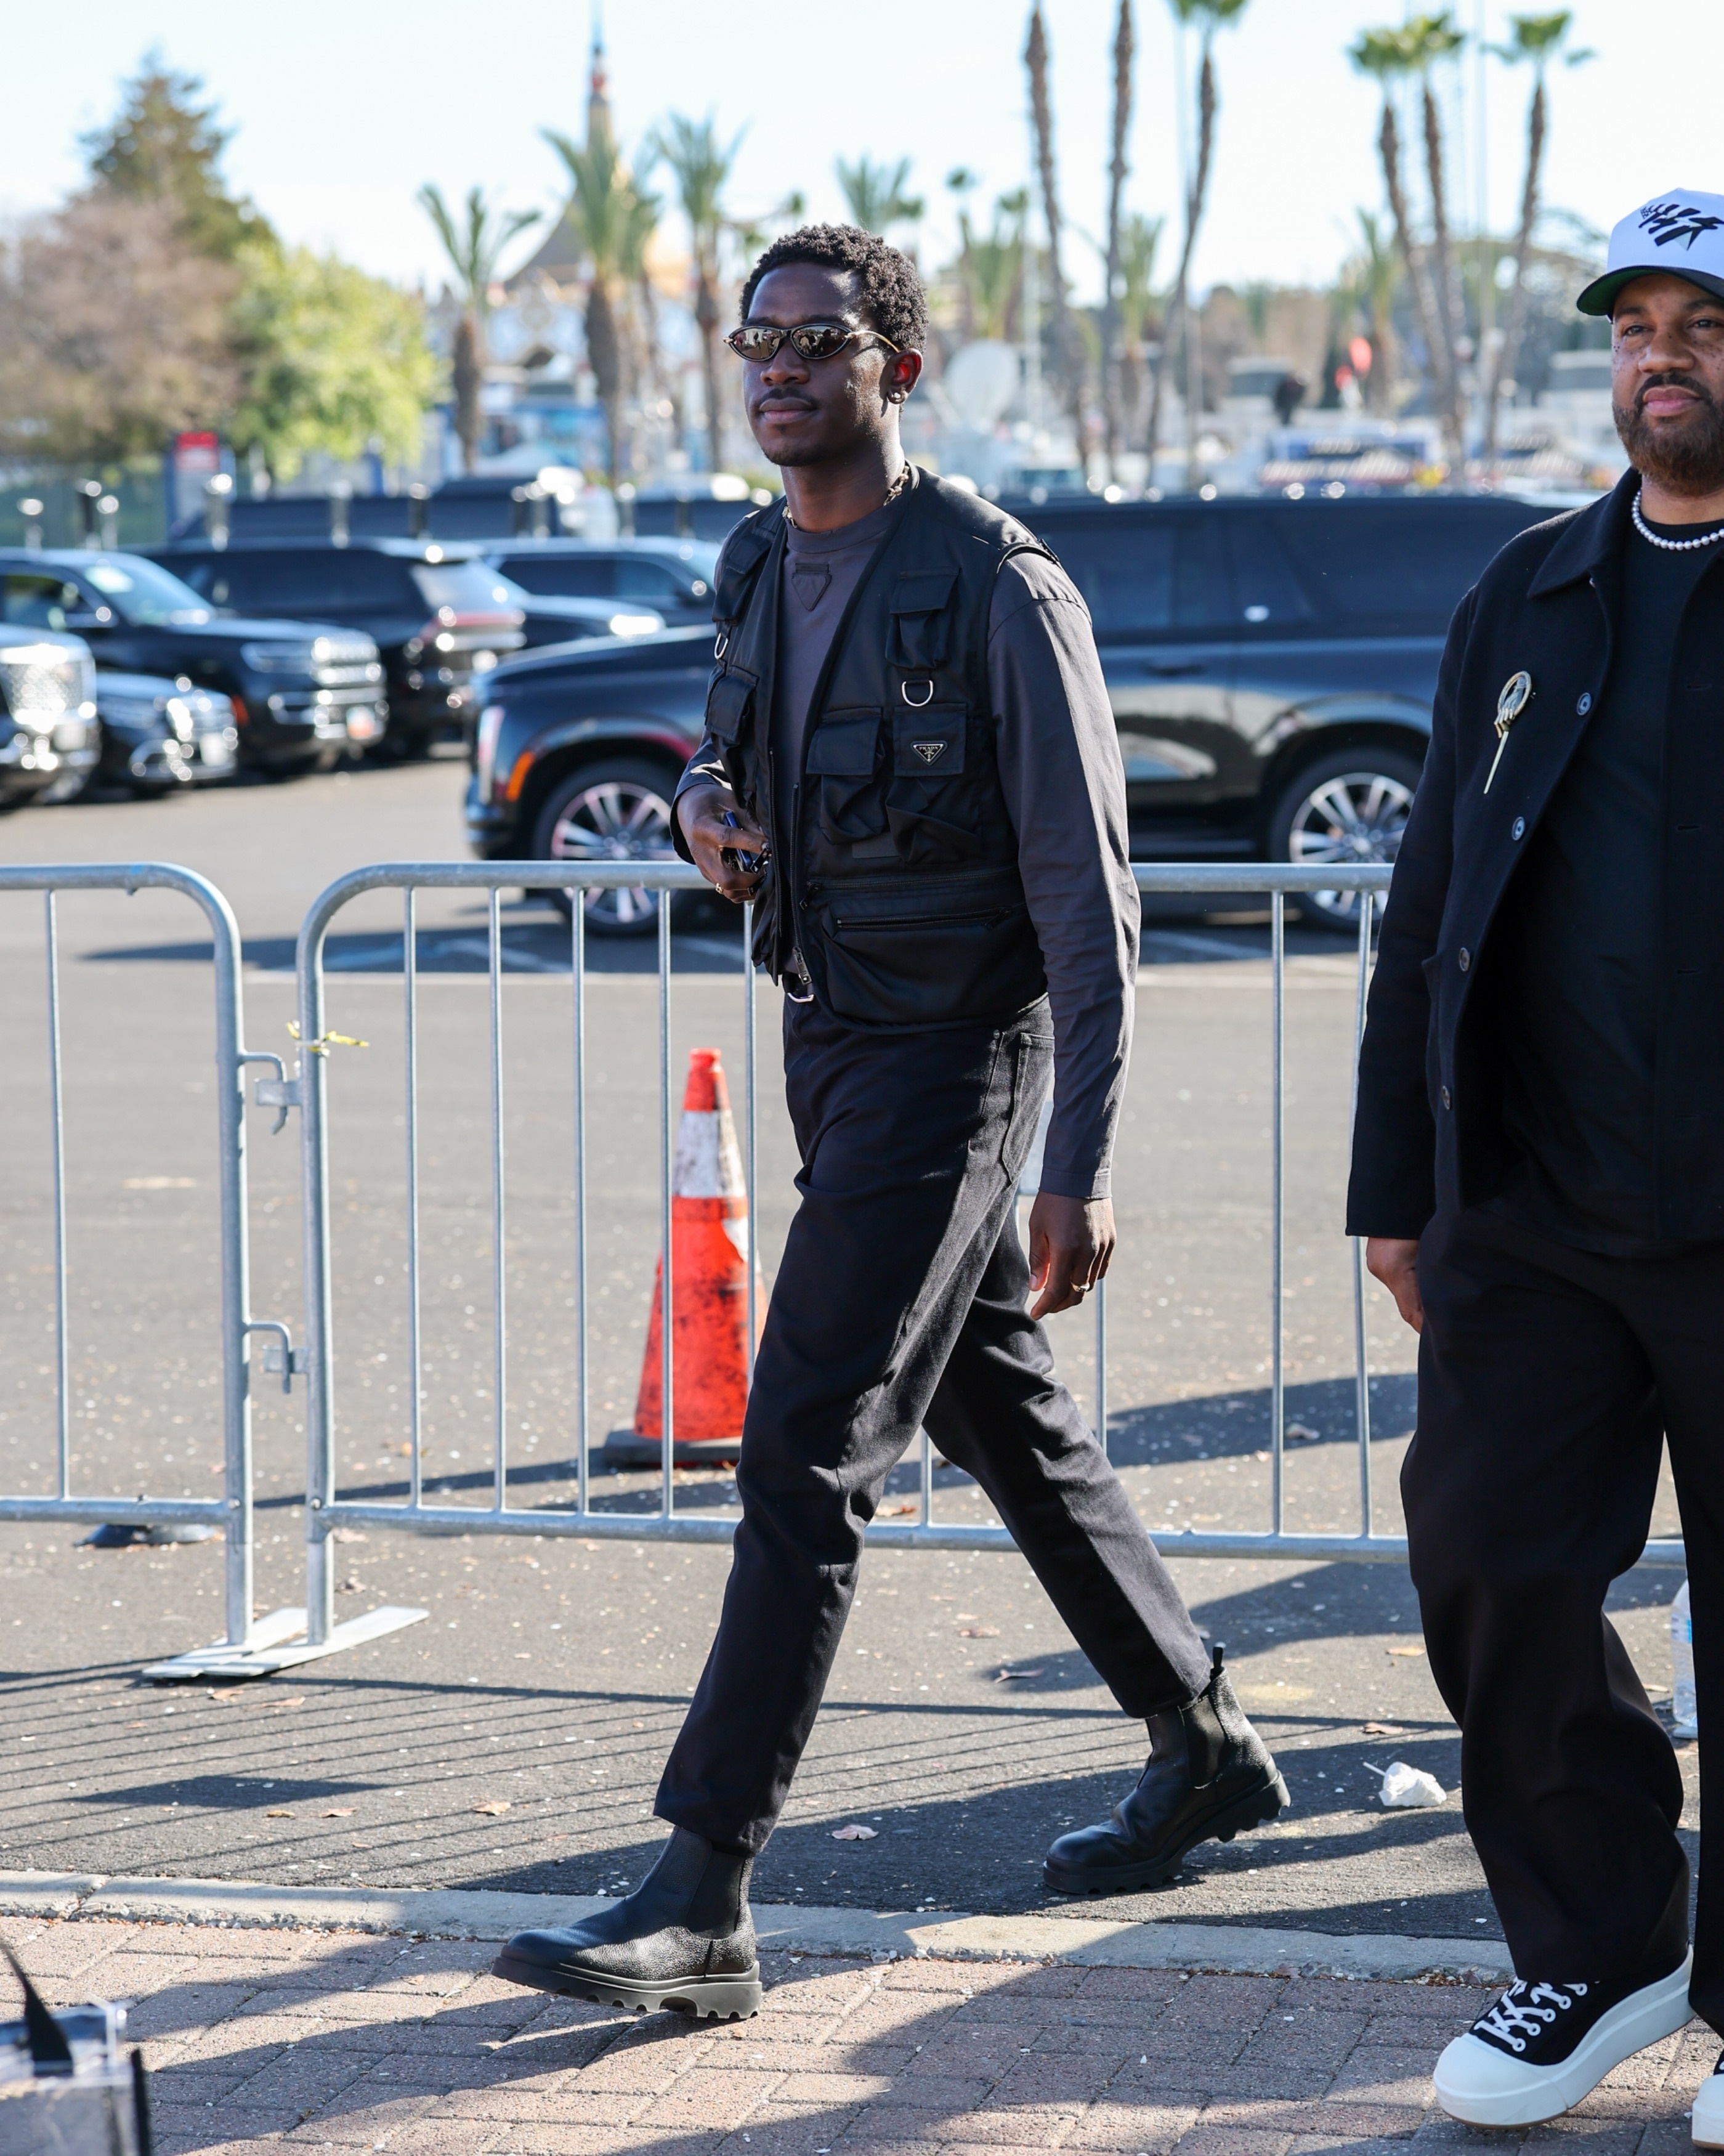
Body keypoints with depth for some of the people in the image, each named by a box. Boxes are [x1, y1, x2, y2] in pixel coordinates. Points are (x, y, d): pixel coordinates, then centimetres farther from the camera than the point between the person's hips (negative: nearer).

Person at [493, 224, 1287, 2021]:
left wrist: (1082, 1166, -20)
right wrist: (703, 804, 0)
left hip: (954, 1049, -8)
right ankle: (1202, 1748, 34)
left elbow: (1083, 894, -17)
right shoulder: (758, 567, 6)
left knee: (805, 1453, -13)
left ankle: (701, 1903, -12)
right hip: (830, 1038, 8)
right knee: (1007, 1421, 18)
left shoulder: (996, 588, -16)